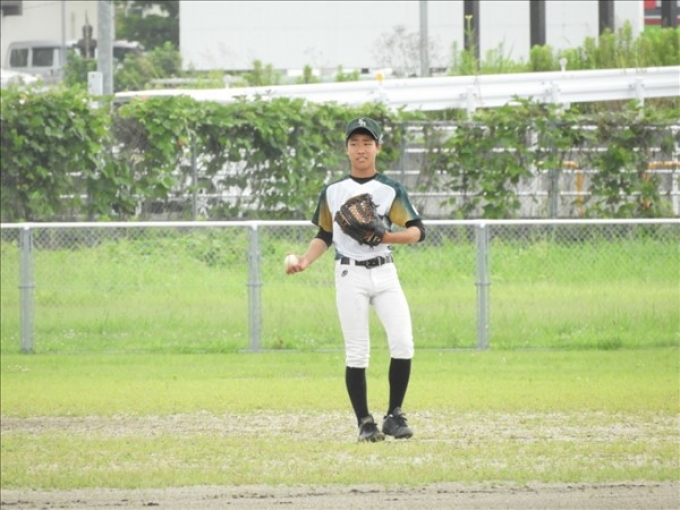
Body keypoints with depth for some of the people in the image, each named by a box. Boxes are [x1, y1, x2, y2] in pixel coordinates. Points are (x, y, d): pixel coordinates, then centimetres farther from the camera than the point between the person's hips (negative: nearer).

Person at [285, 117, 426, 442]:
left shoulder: (391, 190, 4)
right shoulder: (333, 192, 9)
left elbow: (417, 231, -3)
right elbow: (324, 235, 16)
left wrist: (386, 236, -20)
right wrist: (305, 261, 0)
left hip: (384, 272, 0)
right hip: (350, 274, 0)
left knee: (402, 342, -14)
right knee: (356, 353, -4)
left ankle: (394, 416, -1)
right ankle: (365, 423, 3)